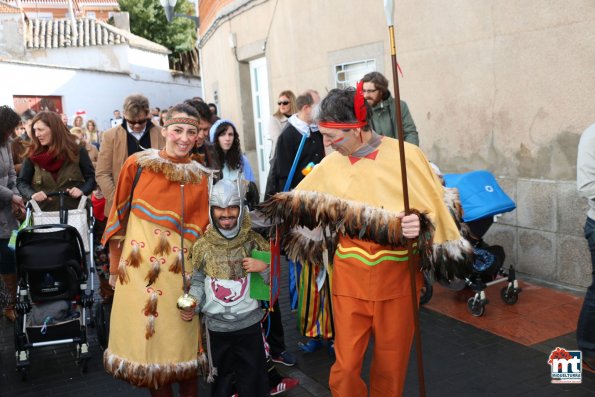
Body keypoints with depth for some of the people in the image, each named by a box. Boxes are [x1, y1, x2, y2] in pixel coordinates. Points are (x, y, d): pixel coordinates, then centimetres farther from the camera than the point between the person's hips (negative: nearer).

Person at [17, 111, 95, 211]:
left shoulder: (77, 151, -2)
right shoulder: (33, 154, 2)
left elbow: (91, 177, 2)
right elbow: (21, 181, 5)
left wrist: (82, 190, -19)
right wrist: (32, 194, -15)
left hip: (74, 210, -1)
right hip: (43, 213, 1)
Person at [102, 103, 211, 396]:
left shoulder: (200, 178, 2)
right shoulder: (136, 165, -1)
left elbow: (200, 230, 4)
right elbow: (119, 215, 4)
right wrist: (114, 266, 5)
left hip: (179, 271, 0)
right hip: (137, 267, 0)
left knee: (180, 340, 10)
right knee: (146, 338, 10)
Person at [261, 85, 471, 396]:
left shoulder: (408, 156, -11)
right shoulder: (329, 166, -1)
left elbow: (433, 214, -6)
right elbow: (297, 207, 12)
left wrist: (420, 225, -26)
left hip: (397, 276, -1)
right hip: (349, 278, 2)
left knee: (391, 367, 13)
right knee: (345, 369, 2)